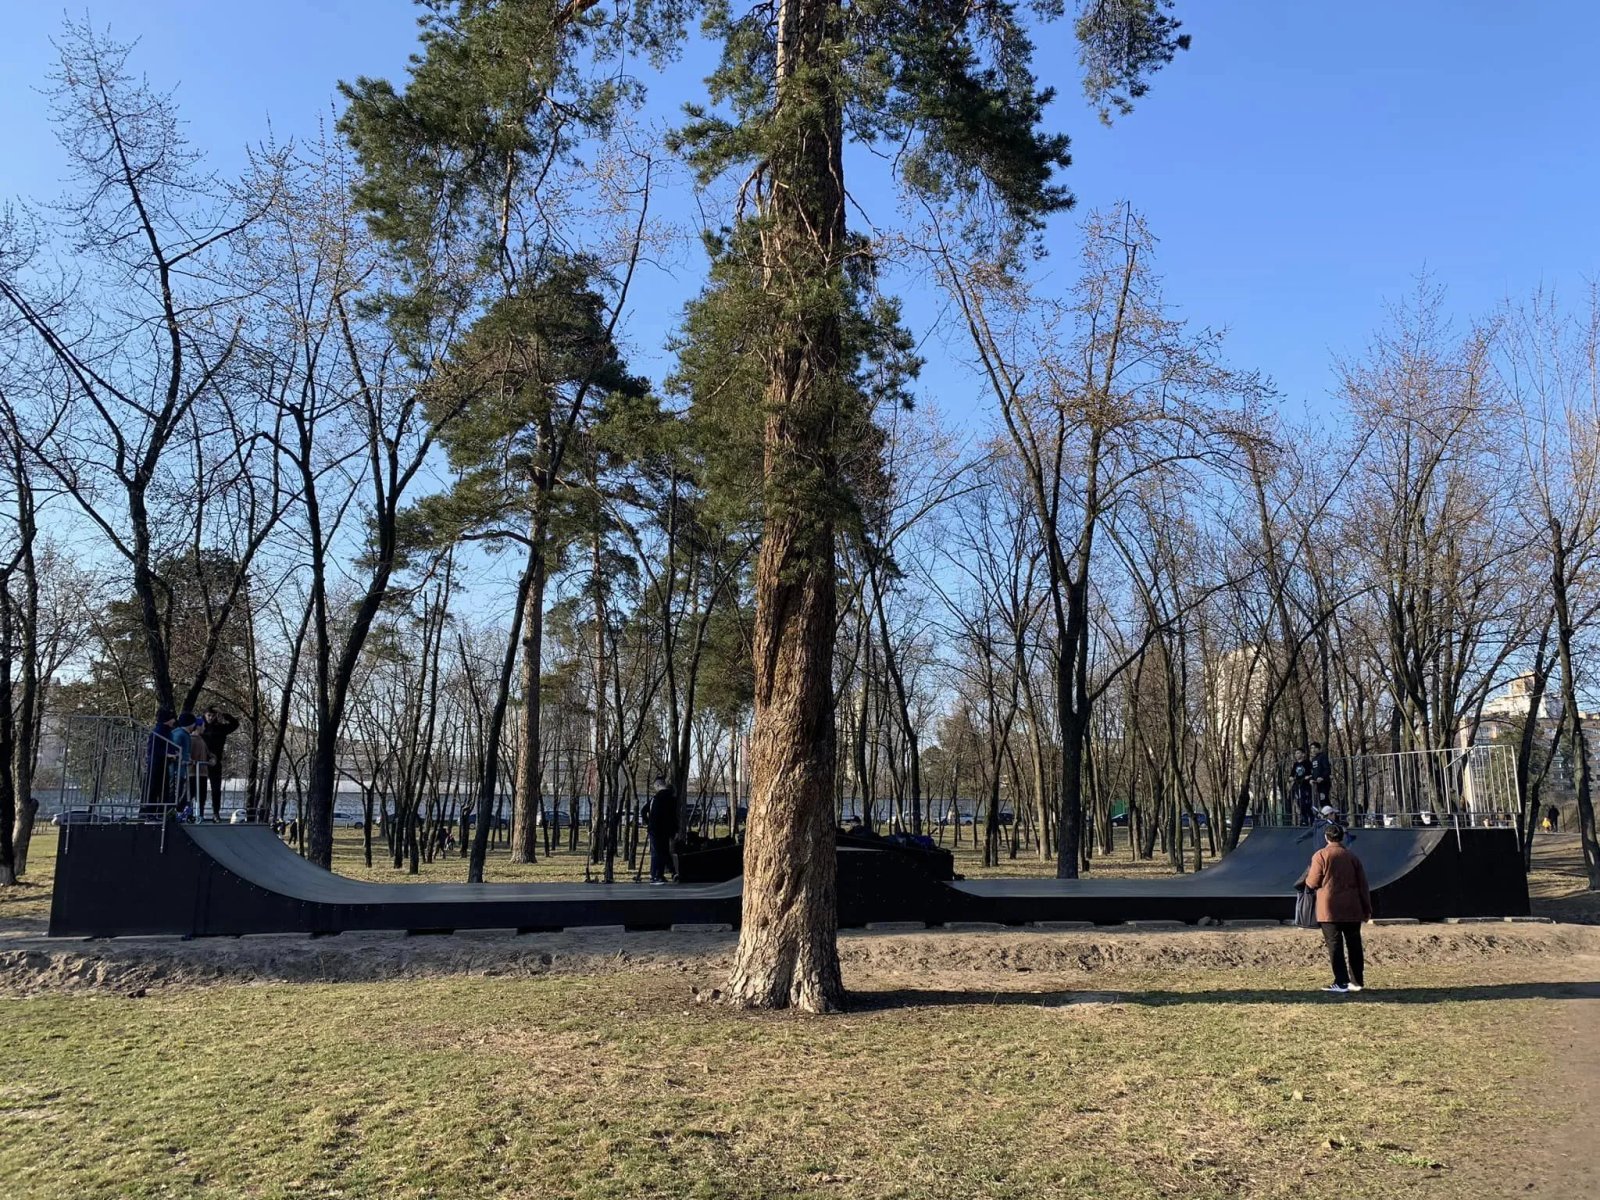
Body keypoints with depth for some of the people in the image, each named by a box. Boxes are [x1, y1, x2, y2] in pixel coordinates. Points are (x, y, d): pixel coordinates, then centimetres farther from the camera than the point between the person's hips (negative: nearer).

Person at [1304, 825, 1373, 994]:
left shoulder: (1320, 856, -6)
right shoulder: (1352, 857, 8)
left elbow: (1313, 882, -7)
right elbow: (1363, 885, 8)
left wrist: (1308, 878, 17)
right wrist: (1367, 909, 13)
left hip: (1330, 910, -4)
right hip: (1352, 909, 4)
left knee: (1335, 945, -2)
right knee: (1354, 945, 12)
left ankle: (1341, 983, -7)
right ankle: (1357, 981, 17)